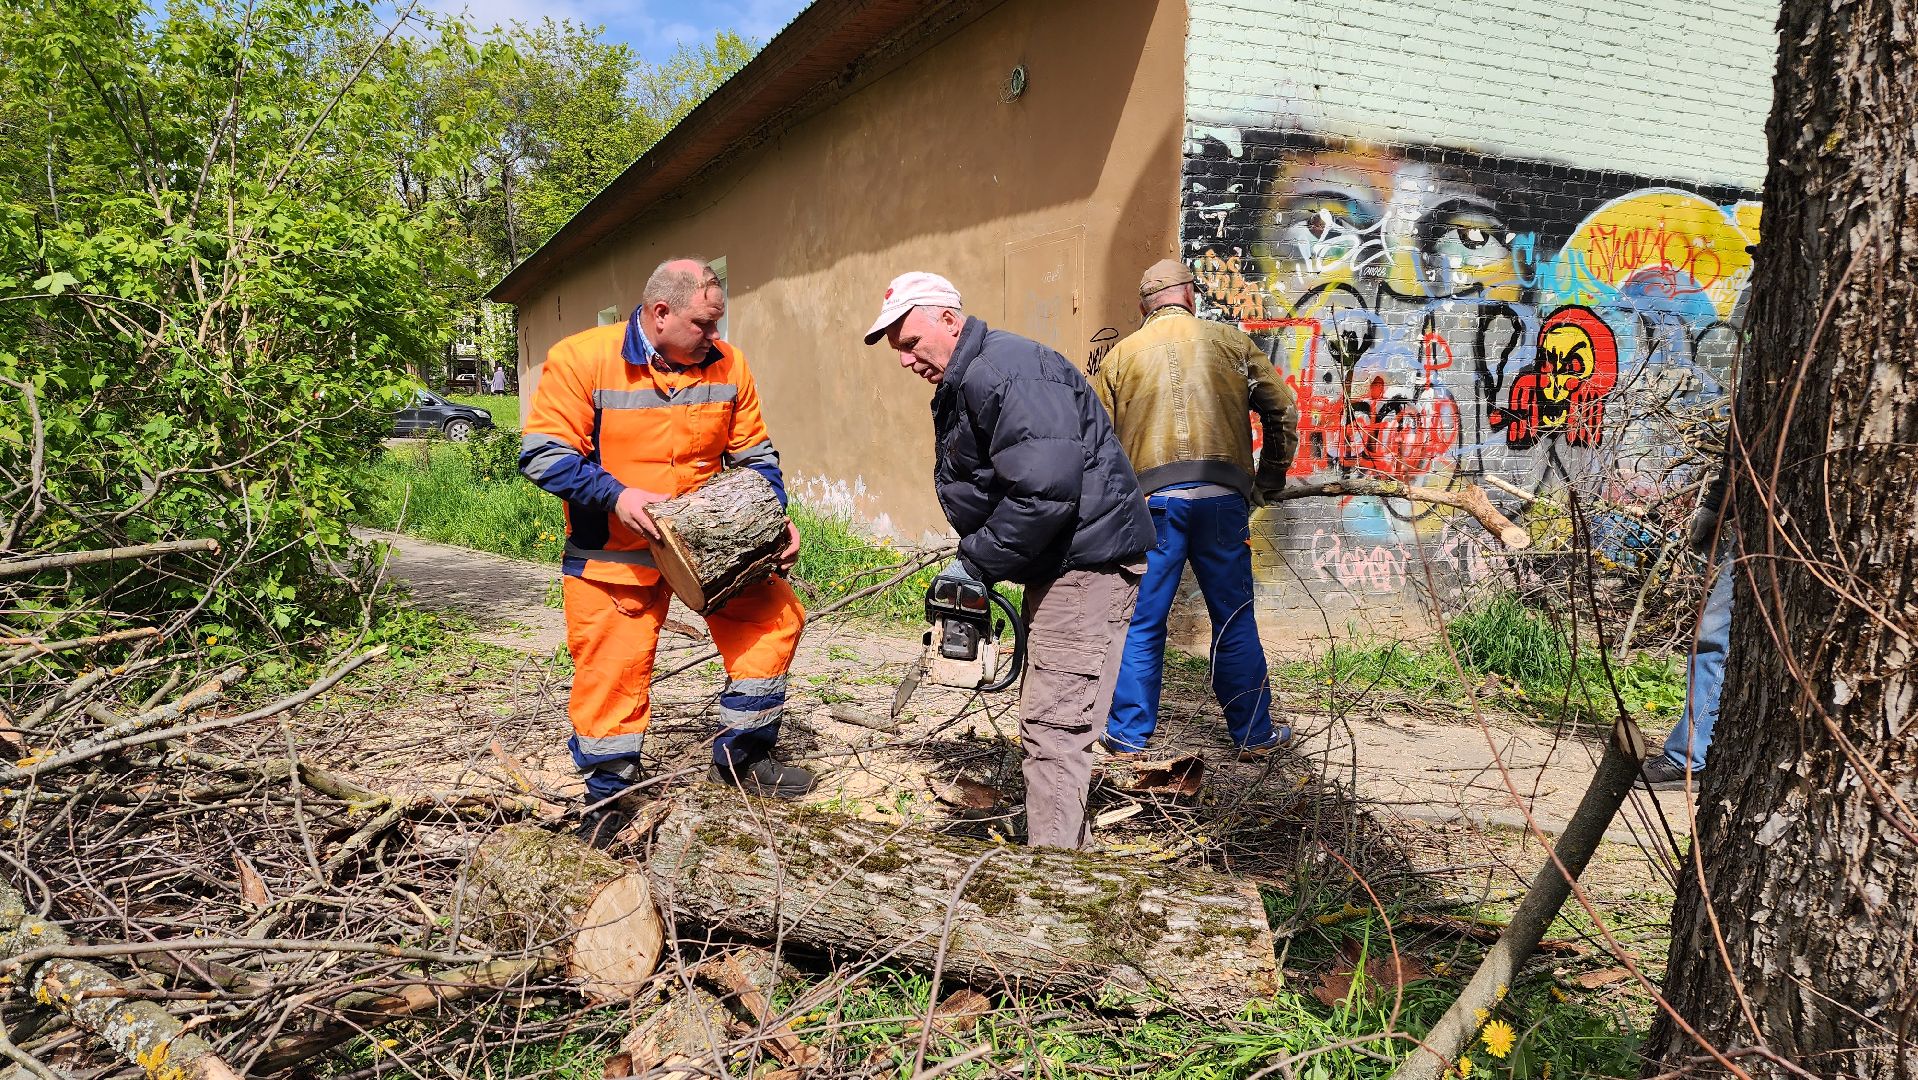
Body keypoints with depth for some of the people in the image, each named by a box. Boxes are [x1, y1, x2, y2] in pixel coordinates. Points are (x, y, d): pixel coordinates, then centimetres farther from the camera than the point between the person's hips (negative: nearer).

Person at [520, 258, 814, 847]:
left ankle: (741, 757, 17)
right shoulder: (580, 359, -15)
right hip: (614, 551, -4)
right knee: (612, 668, 0)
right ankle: (607, 799, 22)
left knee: (774, 616, 0)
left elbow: (754, 455, 7)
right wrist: (617, 494, -28)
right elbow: (543, 454, -16)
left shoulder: (728, 366, -2)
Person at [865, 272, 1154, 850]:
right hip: (1057, 564, 11)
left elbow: (1046, 489, -29)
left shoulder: (1005, 370, -19)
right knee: (1049, 713, 17)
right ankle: (1058, 850, 29)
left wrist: (977, 561, -19)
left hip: (1087, 559, -11)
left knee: (1054, 723, -10)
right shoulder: (960, 386, 15)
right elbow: (983, 493, 20)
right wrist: (976, 564, 5)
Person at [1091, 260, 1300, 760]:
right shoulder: (1229, 341, 12)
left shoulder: (1121, 354, 11)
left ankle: (1127, 736, 13)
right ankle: (1253, 734, 19)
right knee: (1234, 619, 11)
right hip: (1222, 494, 1)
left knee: (1141, 621, 7)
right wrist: (1269, 479, 23)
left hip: (1152, 498, 0)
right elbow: (1282, 410, 12)